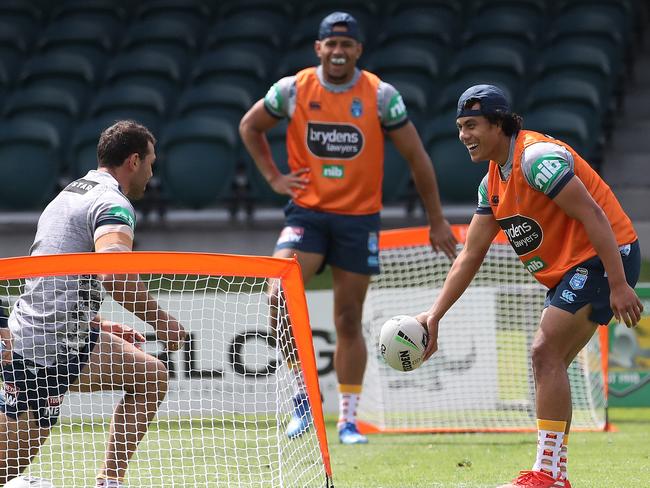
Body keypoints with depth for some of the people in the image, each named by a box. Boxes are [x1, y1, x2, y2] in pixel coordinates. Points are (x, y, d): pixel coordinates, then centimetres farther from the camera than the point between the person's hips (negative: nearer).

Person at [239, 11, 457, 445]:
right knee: (280, 297, -22)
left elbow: (416, 158, 1)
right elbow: (250, 126, 15)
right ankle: (302, 394, -8)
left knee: (349, 321, 4)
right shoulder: (292, 90, -3)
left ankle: (349, 420, 14)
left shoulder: (381, 96, -6)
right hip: (307, 212, 0)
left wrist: (437, 221, 3)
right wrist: (273, 177, 6)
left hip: (359, 218, 0)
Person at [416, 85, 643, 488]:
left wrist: (618, 285, -26)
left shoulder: (537, 157, -18)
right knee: (548, 362, 8)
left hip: (605, 257, -10)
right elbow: (470, 256, 17)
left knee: (546, 352, -16)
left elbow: (594, 216, -22)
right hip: (570, 269, 10)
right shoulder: (493, 183, 12)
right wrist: (435, 314, 11)